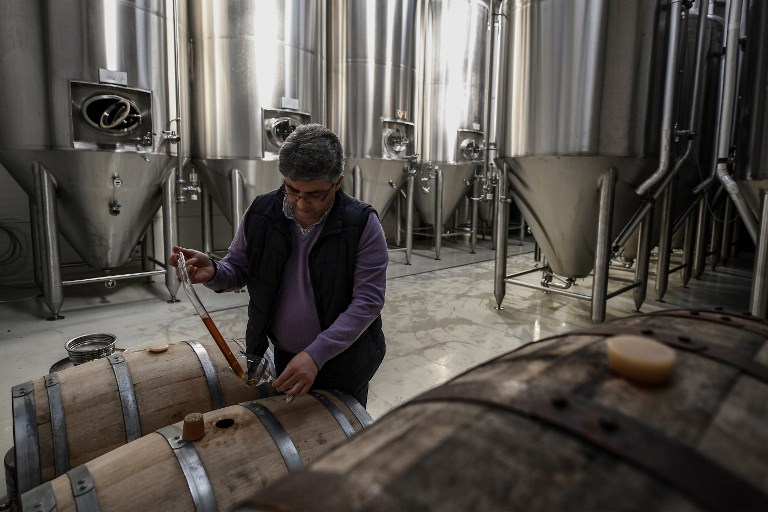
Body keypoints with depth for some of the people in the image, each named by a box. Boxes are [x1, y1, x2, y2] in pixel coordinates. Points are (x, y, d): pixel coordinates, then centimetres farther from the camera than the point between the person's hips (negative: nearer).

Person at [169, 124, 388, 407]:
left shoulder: (362, 224, -20)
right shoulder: (260, 213, -9)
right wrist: (212, 272, -21)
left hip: (344, 363, -3)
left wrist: (316, 355, -28)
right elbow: (238, 269, 4)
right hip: (285, 360, 3)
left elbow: (367, 301, -21)